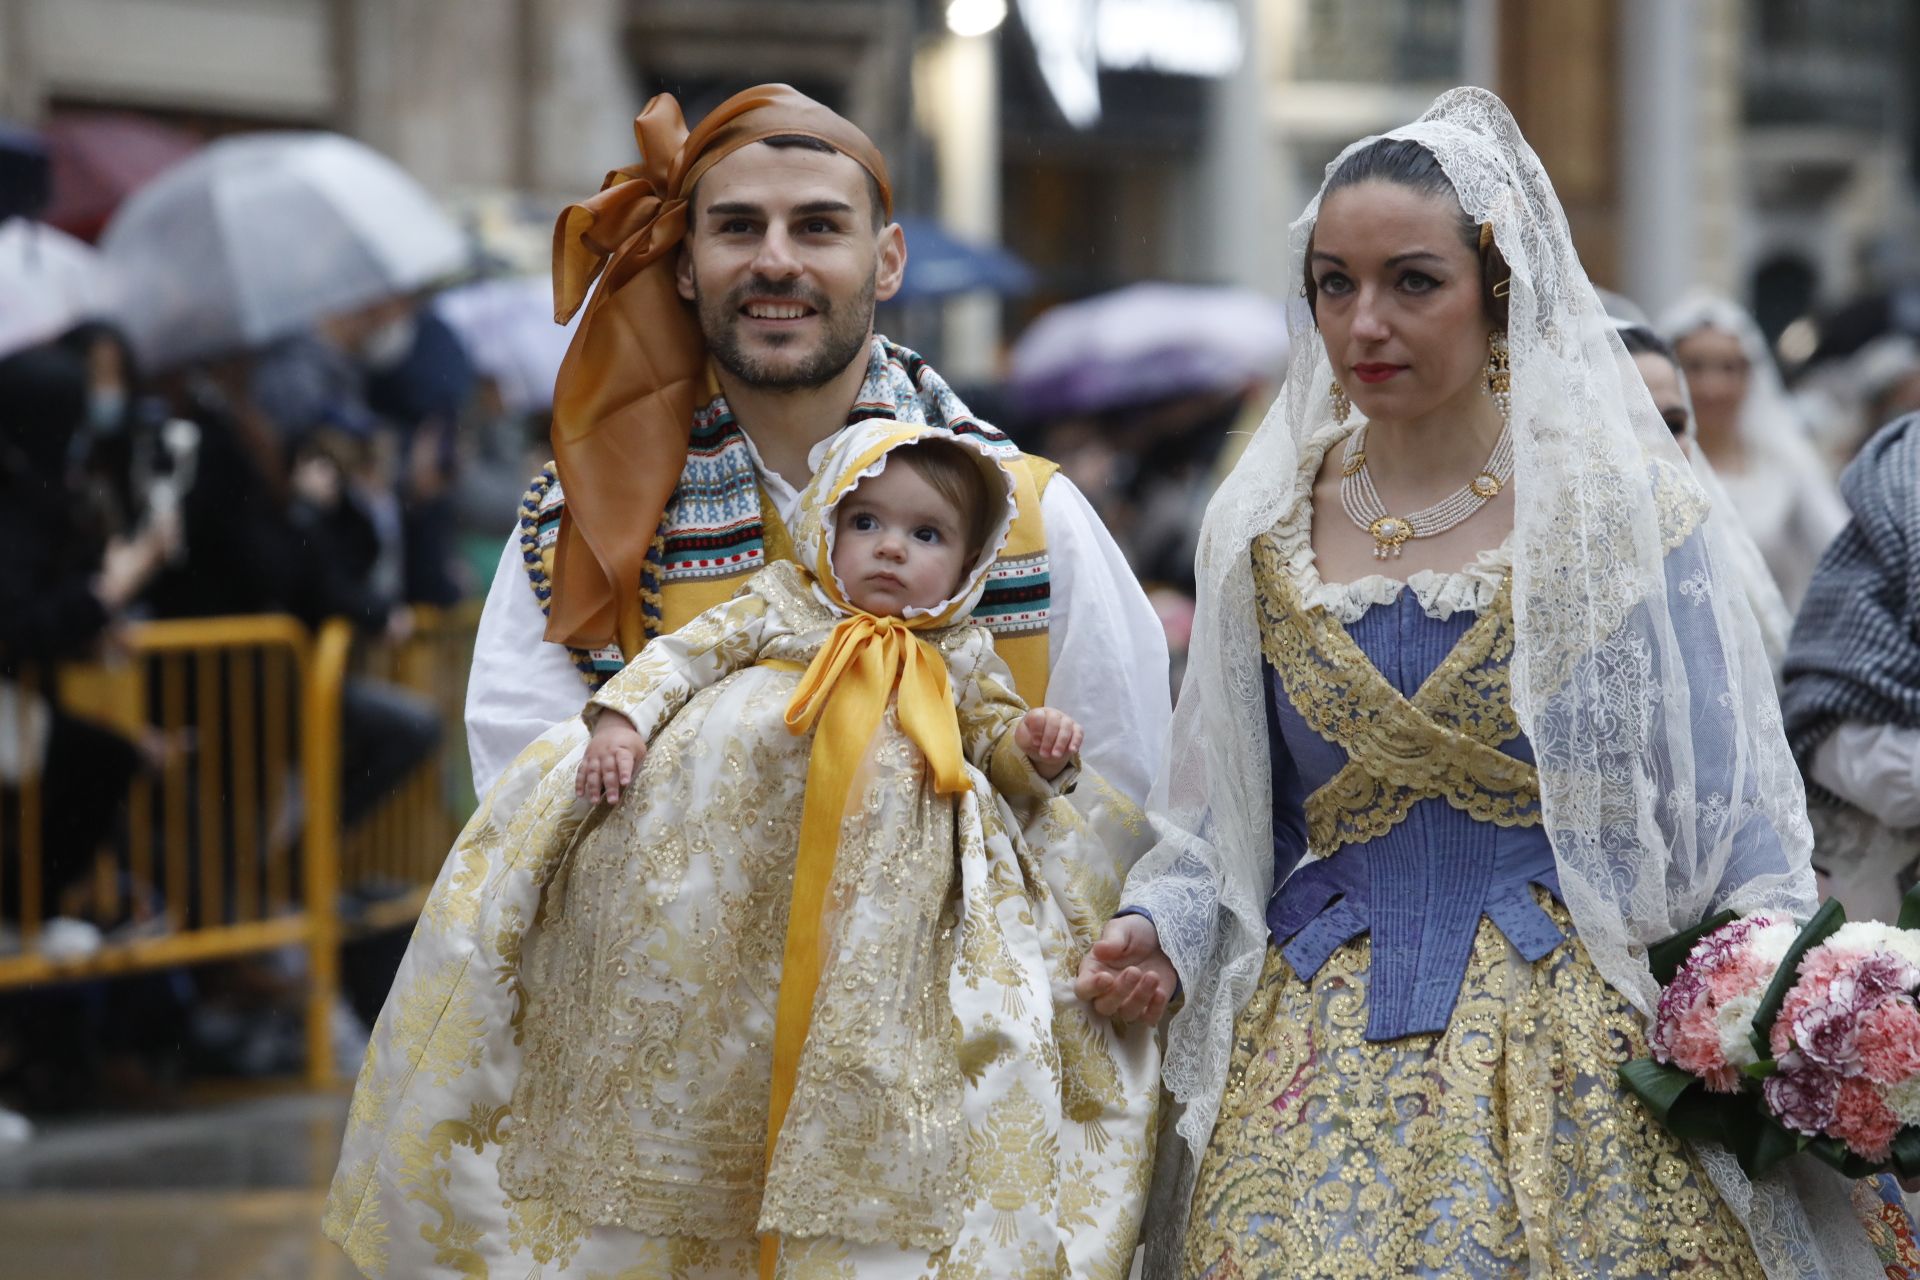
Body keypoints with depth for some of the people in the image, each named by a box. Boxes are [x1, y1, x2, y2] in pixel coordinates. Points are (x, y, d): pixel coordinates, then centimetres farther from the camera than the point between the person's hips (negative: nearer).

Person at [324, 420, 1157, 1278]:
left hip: (885, 869, 0)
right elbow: (686, 653, 12)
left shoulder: (962, 660, 23)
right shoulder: (779, 607, 20)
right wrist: (621, 717, -4)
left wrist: (1033, 750, 1)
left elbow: (998, 745, 23)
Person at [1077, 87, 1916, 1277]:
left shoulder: (1621, 508, -1)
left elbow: (1730, 819, -1)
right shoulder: (1266, 530, 8)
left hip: (1576, 1049, -2)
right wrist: (1161, 930, -3)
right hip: (1315, 1069, 3)